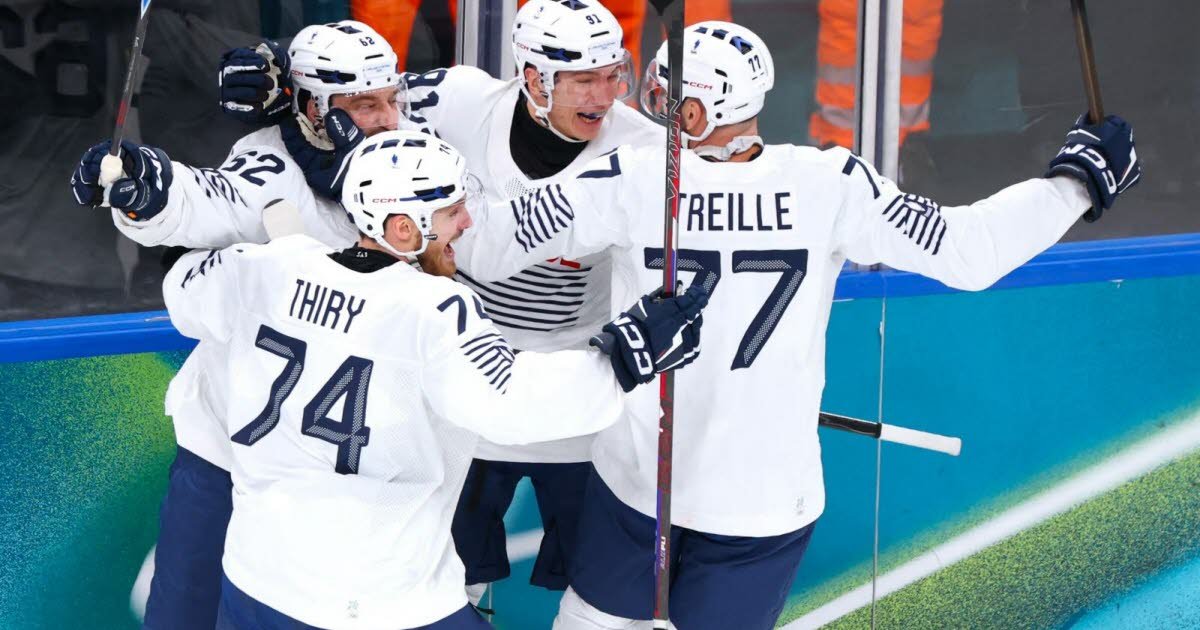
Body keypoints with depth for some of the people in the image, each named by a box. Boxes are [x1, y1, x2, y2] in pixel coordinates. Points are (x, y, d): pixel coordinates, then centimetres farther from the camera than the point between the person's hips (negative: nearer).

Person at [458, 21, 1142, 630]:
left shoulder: (628, 180, -14)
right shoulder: (830, 184, -13)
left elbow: (482, 245, -10)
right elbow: (968, 251, -9)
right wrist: (1080, 180, 4)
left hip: (637, 478, 0)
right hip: (766, 501, 0)